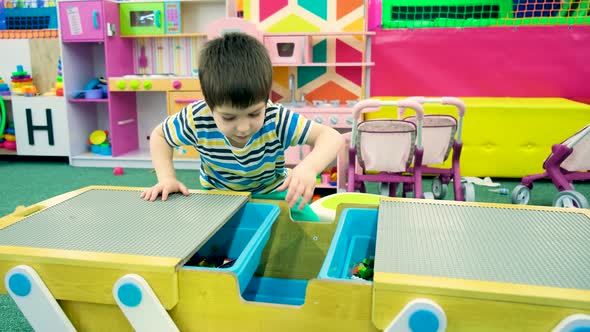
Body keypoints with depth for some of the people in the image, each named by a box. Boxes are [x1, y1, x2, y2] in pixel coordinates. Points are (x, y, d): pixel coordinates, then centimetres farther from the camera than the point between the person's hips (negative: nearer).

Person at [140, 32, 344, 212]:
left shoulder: (276, 119, -31)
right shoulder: (197, 120, -26)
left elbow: (331, 137, -33)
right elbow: (159, 135, -6)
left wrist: (308, 167, -53)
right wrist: (166, 178, -21)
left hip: (271, 194, 1)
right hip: (218, 197, 0)